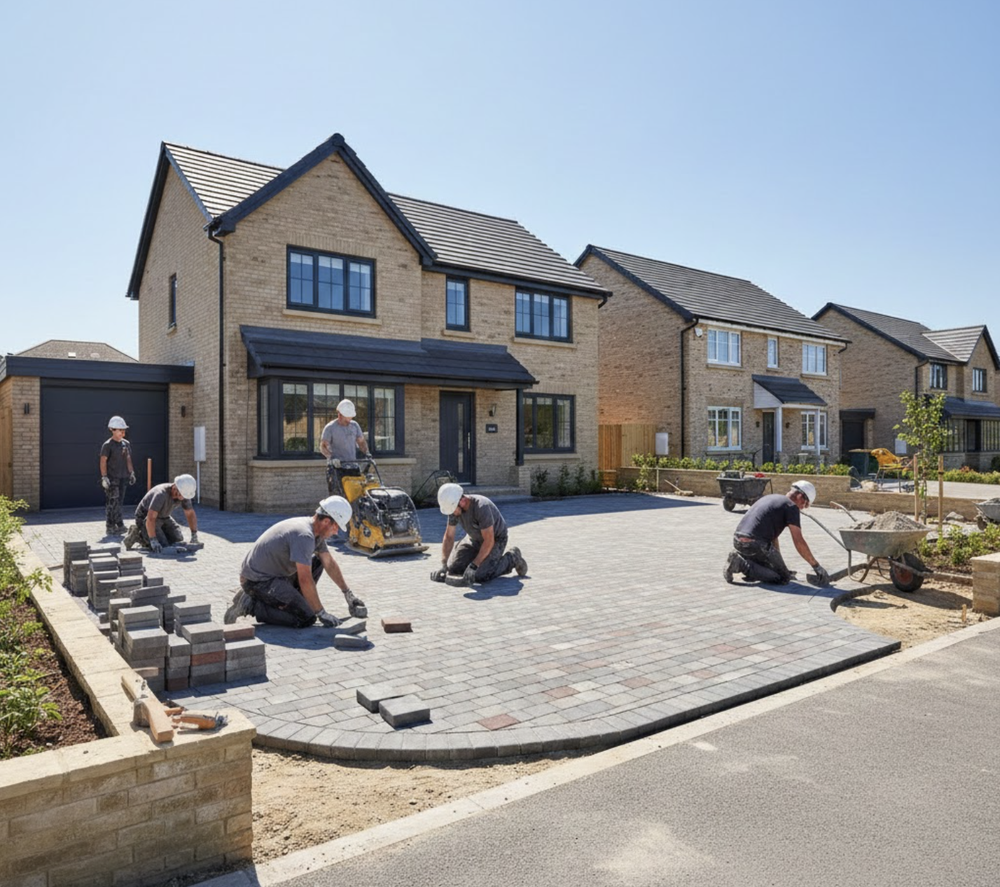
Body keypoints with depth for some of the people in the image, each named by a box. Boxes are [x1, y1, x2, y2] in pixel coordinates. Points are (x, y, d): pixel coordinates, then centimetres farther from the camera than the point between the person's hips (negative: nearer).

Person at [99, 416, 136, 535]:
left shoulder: (126, 444, 12)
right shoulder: (108, 445, -7)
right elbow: (103, 461, -10)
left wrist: (131, 473, 15)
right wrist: (104, 477, -15)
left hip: (122, 477, 7)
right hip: (111, 478, -7)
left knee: (119, 501, 8)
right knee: (112, 502, -8)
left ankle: (111, 526, 16)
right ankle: (115, 526, -5)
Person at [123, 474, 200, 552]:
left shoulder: (183, 494, -16)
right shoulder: (161, 494, -38)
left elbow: (190, 514, -5)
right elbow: (150, 518, -42)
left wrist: (194, 535, -13)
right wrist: (153, 541, -46)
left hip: (163, 517, 7)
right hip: (145, 517, -7)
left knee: (178, 540, -4)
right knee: (162, 546, -20)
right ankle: (137, 535, 2)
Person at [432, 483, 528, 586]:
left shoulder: (481, 507, -37)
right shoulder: (453, 506, -16)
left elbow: (489, 541, -35)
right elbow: (449, 537, -8)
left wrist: (473, 566, -38)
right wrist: (443, 566, -17)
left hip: (495, 539, -6)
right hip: (474, 538, 6)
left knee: (480, 576, -23)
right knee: (452, 568, -6)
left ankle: (511, 558, 0)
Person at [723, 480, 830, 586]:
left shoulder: (771, 497, 25)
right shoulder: (791, 506, -1)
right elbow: (799, 542, -5)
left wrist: (779, 563, 36)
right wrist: (817, 566, 5)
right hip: (756, 545, -9)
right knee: (783, 578, 2)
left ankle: (740, 559, 6)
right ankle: (743, 564, -12)